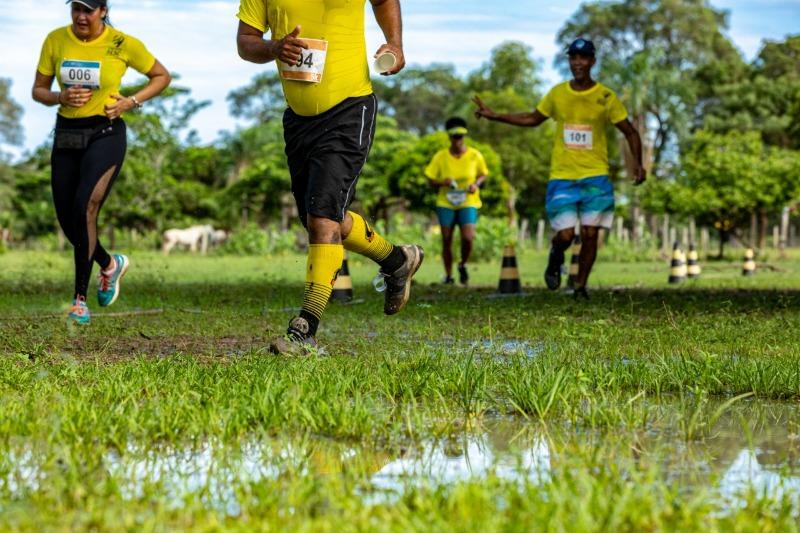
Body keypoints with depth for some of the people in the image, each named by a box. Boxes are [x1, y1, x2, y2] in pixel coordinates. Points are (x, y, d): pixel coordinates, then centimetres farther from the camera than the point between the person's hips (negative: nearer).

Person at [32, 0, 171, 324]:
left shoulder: (122, 44, -7)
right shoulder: (56, 41, 0)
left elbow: (161, 76, 6)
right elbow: (38, 91, 7)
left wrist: (131, 101, -8)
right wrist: (61, 97, -14)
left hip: (106, 134, -4)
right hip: (66, 136, 4)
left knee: (85, 209, -21)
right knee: (68, 221, 5)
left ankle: (80, 299, -13)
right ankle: (110, 264, 35)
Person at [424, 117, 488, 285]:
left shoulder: (475, 156, -5)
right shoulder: (440, 157, -5)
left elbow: (483, 174, 11)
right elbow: (431, 180, 1)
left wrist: (476, 184, -10)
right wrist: (442, 182, -20)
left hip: (468, 203, -1)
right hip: (445, 203, 1)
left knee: (468, 238, -17)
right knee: (446, 241, 3)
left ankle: (463, 265, 13)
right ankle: (448, 276, 20)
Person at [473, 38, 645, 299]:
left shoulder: (606, 97, -2)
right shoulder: (557, 93, 4)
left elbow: (630, 132, 4)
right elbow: (533, 119, 19)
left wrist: (637, 164, -11)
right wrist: (494, 115, 14)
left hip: (595, 177, -1)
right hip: (561, 177, 1)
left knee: (590, 234, -5)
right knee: (565, 235, -10)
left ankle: (580, 286, 12)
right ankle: (555, 259, 25)